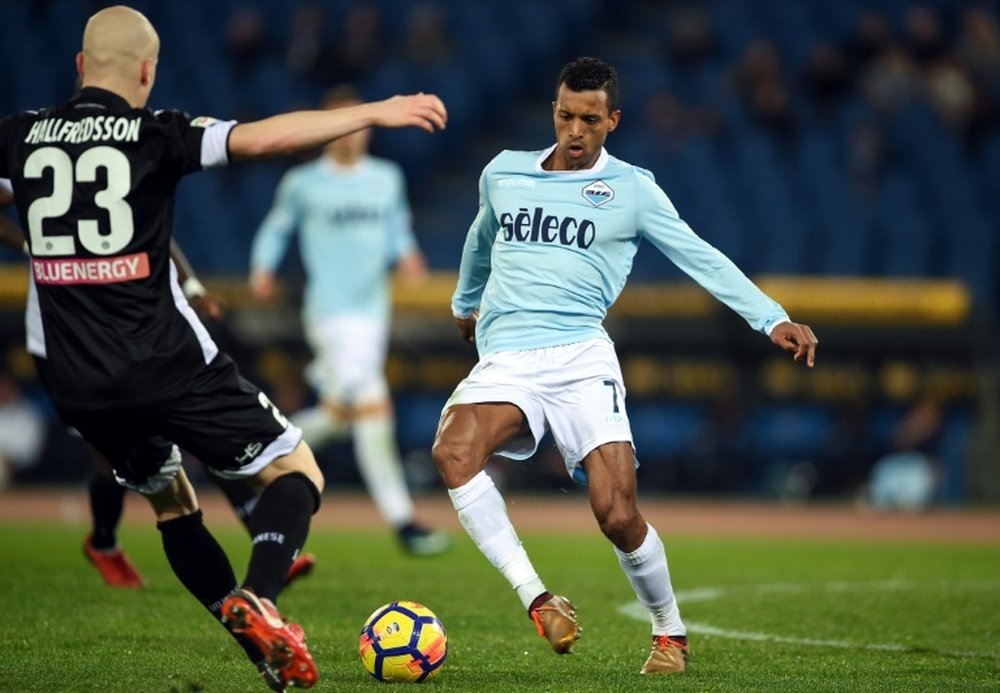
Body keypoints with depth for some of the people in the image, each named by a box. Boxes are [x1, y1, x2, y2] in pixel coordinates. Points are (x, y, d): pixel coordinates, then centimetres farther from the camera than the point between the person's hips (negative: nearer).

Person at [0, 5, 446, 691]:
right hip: (167, 363, -5)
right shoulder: (155, 134, -7)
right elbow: (263, 138, -18)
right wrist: (375, 113, -15)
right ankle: (258, 603, -20)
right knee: (296, 472, 6)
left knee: (170, 502, 24)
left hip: (74, 379, 5)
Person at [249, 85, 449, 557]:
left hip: (374, 312, 6)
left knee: (340, 414, 10)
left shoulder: (387, 178, 10)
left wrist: (405, 255, -2)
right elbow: (277, 228, 10)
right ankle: (402, 522, -13)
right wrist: (263, 268, -4)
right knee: (374, 411, -15)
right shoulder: (302, 183, -1)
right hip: (331, 314, -6)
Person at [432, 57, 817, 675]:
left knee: (617, 514, -15)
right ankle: (539, 601, -26)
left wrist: (773, 319, -8)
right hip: (505, 359, 2)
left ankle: (670, 632, 12)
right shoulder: (503, 174, 14)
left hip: (581, 356, -2)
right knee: (454, 451, -30)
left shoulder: (632, 189, 4)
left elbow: (700, 257, 2)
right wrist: (465, 302, 49)